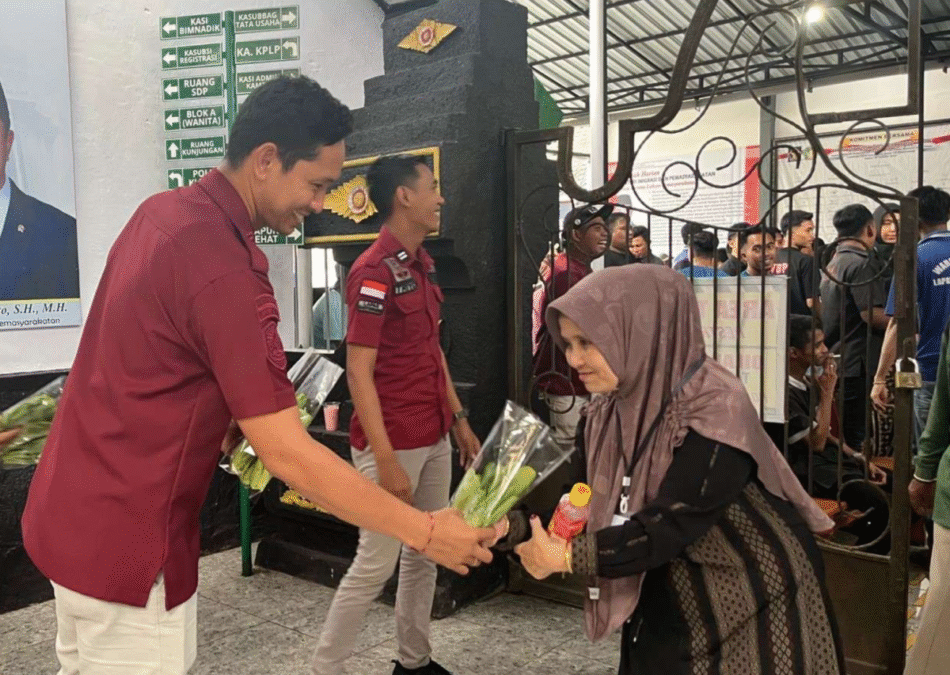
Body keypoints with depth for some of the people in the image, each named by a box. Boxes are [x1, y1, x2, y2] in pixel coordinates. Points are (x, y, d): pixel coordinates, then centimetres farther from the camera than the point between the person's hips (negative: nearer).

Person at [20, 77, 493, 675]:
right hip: (125, 541, -9)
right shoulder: (223, 268, -28)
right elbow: (288, 454, -28)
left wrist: (227, 415, 5)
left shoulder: (162, 211, 2)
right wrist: (425, 532, -21)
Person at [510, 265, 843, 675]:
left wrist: (565, 556, -28)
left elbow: (671, 524, -29)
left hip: (756, 604, -5)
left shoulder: (717, 408, -27)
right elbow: (588, 509, -3)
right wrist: (509, 527, -16)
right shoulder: (607, 414, -5)